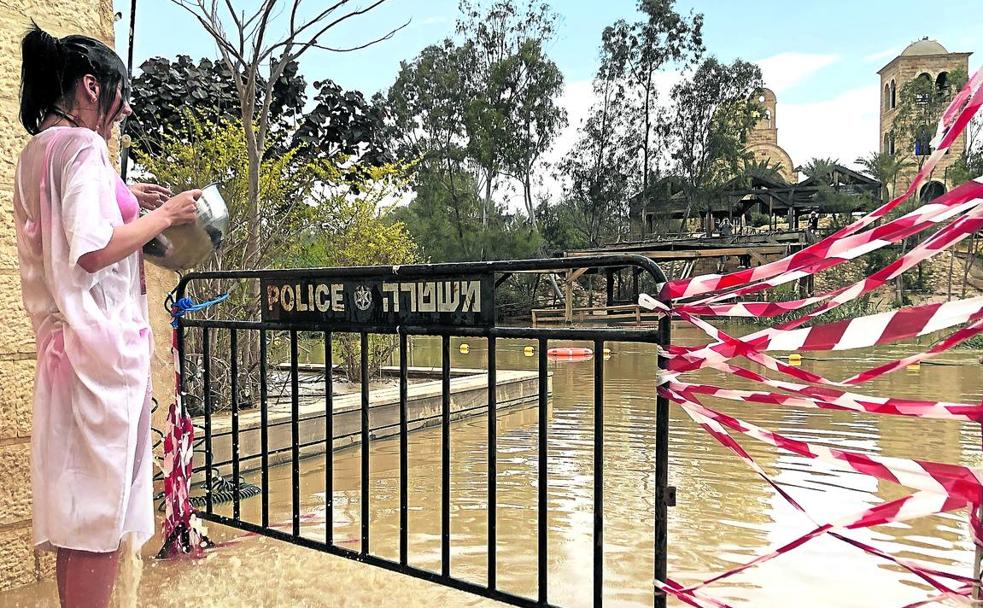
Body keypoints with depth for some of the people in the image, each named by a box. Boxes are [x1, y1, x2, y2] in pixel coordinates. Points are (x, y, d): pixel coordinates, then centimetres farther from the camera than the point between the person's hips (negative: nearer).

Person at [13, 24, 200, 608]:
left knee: (75, 505, 14)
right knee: (100, 513, -3)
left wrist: (125, 202, 19)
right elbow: (93, 249, -20)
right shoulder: (83, 145, -11)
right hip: (103, 342, -9)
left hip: (65, 344, 9)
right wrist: (165, 215, -9)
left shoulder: (36, 151, 17)